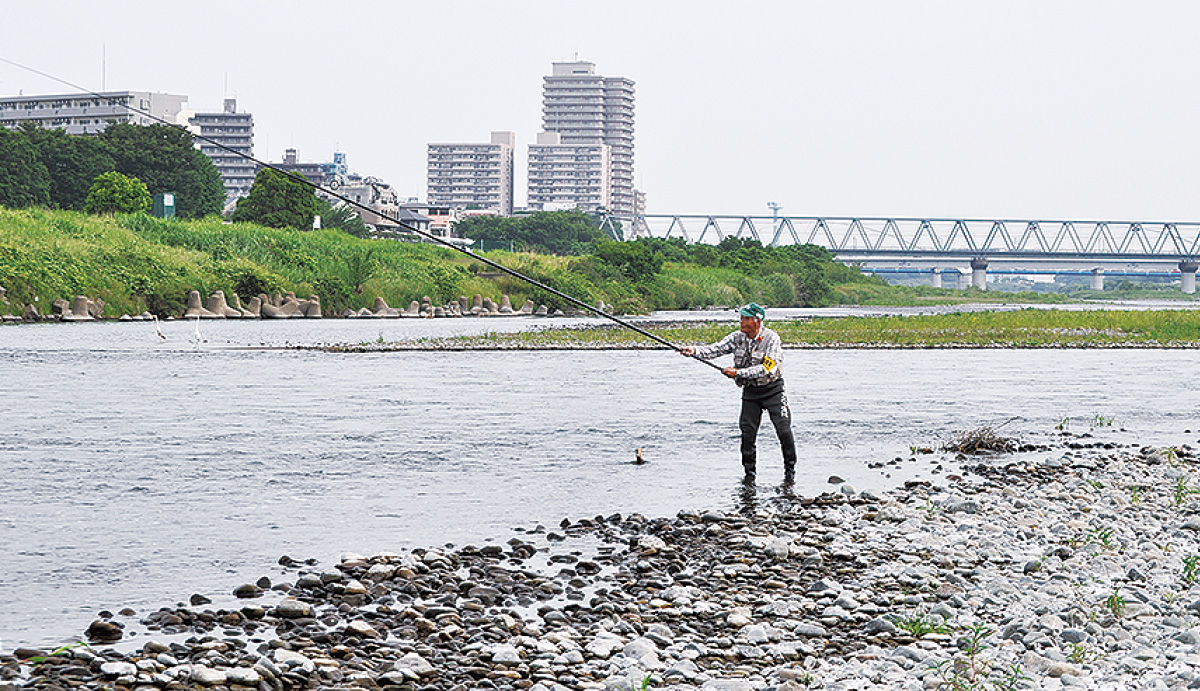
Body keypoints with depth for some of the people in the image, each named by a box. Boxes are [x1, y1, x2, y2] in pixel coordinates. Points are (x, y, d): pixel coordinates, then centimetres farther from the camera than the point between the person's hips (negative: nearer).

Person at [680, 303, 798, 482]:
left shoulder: (771, 339, -18)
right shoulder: (737, 337, -3)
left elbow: (768, 369, -26)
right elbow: (715, 349, -13)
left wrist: (738, 372, -29)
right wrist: (694, 351, -32)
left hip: (772, 390, -4)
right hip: (750, 391, 4)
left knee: (784, 430, -8)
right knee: (747, 433, 0)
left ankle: (790, 468, 9)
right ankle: (749, 472, 11)